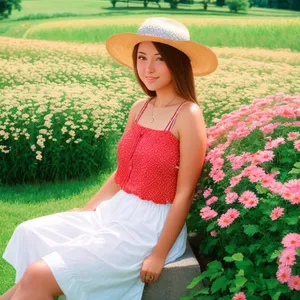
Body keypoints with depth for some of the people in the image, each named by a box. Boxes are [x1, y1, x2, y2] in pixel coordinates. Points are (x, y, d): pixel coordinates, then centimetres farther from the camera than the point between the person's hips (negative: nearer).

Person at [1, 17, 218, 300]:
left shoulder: (188, 115, -16)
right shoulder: (139, 108, 5)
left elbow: (185, 193, -16)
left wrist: (159, 256, -16)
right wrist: (86, 209, 9)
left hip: (151, 225, -7)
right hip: (115, 210, 8)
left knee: (39, 276, -14)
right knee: (30, 234, 2)